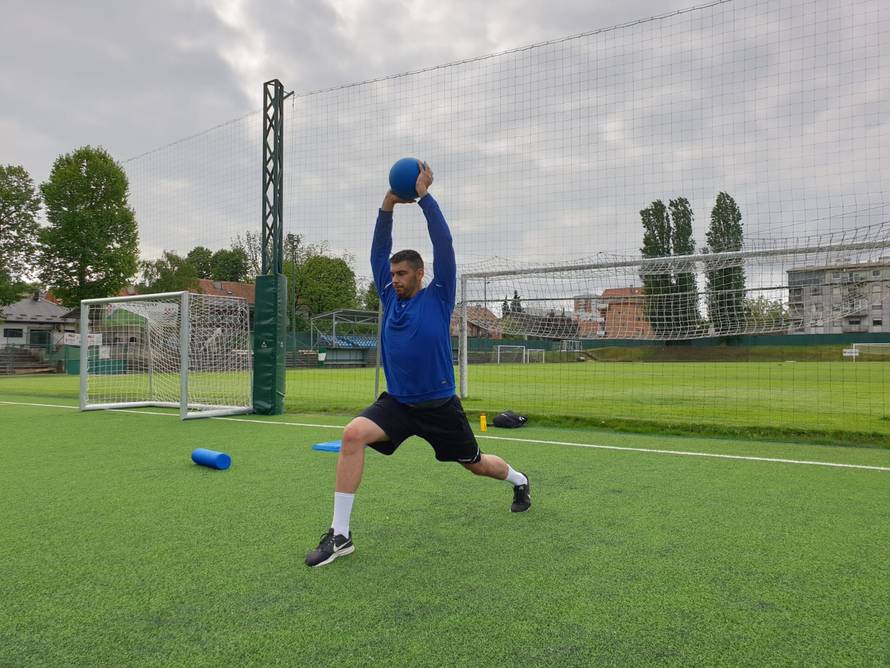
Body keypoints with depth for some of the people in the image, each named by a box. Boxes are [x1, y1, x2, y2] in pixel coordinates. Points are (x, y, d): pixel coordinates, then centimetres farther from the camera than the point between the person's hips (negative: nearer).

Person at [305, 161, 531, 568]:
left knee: (475, 464, 16)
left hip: (438, 405, -3)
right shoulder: (390, 298, 4)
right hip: (396, 402, 3)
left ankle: (519, 481, 52)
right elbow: (378, 252, 0)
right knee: (353, 435, -25)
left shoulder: (438, 297, -7)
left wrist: (424, 196, -16)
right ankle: (340, 534, -18)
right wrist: (388, 205, -9)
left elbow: (443, 243, -15)